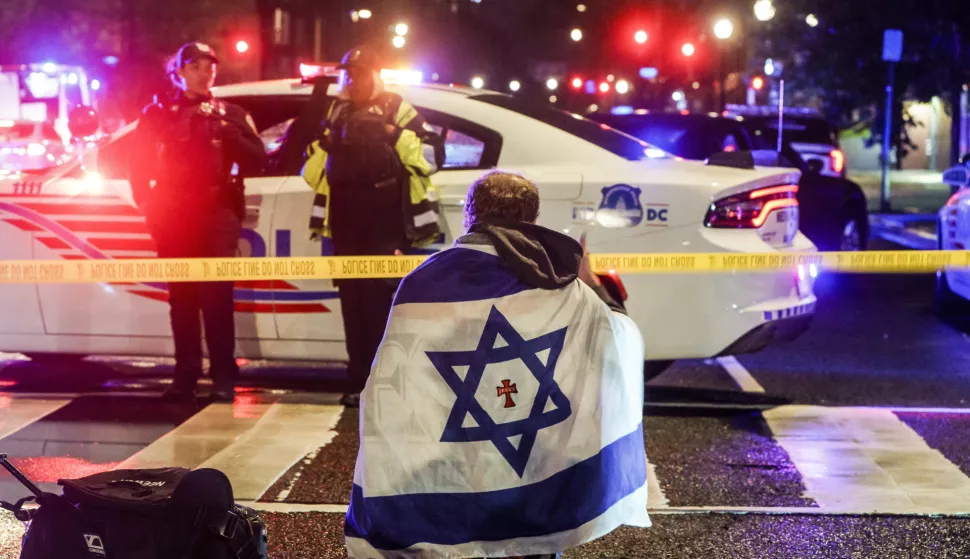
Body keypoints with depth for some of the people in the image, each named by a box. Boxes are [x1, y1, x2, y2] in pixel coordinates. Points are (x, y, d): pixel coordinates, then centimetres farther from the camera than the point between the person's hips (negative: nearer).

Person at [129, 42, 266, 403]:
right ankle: (186, 374, 7)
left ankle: (223, 376, -8)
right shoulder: (158, 114, 12)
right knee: (181, 296, 2)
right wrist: (148, 204, -1)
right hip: (173, 217, 1)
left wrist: (227, 132, -11)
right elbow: (140, 166, 11)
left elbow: (257, 159, 2)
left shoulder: (230, 115, 12)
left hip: (217, 214, -1)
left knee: (216, 295, -9)